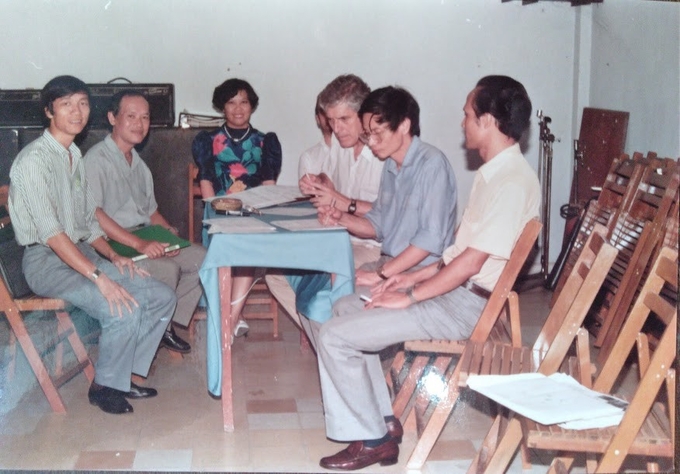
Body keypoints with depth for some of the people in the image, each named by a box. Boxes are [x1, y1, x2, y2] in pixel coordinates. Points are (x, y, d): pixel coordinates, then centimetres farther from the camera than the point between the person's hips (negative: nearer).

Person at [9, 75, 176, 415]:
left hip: (82, 253, 9)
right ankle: (104, 386, -4)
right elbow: (50, 232, -22)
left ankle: (126, 374, 9)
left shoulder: (75, 156, 15)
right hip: (46, 261, -9)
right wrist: (99, 277, -27)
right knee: (125, 311, -28)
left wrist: (113, 257, 0)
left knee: (163, 297, -3)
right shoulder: (34, 159, -14)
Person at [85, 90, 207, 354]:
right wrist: (139, 244, -29)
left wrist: (168, 231, 2)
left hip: (146, 240, 9)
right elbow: (93, 213, -22)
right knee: (167, 269, -29)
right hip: (114, 245, -9)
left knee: (201, 257, -8)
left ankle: (167, 324, 0)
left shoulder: (138, 164, 20)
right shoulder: (97, 159, -9)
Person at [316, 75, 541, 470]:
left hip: (465, 306, -11)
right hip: (456, 288, 11)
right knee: (346, 307, 16)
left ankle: (371, 438, 3)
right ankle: (383, 420, 15)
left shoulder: (512, 182, -21)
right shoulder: (496, 172, 12)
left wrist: (410, 297, -15)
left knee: (335, 337, -13)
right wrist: (415, 277, 10)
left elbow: (472, 260, -22)